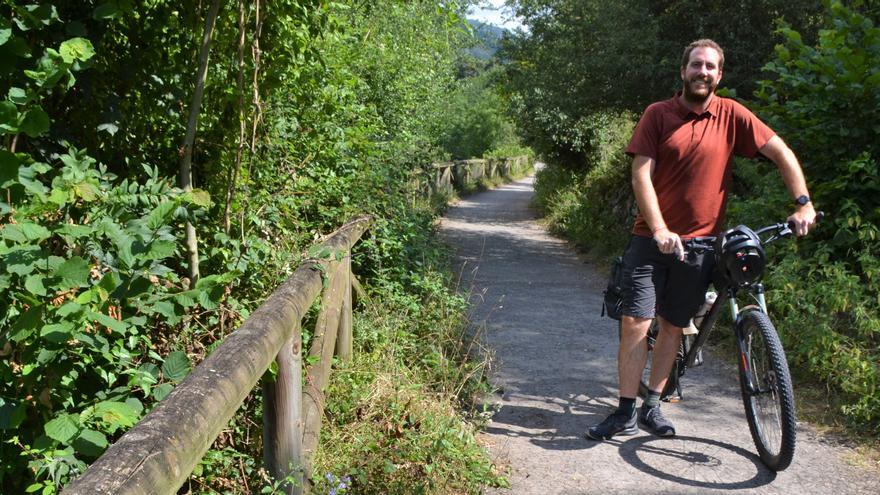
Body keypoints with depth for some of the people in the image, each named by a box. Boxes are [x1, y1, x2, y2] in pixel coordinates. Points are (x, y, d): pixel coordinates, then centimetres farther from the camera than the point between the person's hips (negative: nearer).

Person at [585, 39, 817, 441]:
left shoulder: (731, 115, 1)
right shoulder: (658, 114, -2)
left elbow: (781, 152, 4)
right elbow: (641, 175, -8)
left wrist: (803, 203, -6)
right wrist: (659, 230, -19)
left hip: (699, 242, 1)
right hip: (652, 238, -1)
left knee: (673, 326, 9)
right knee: (635, 323, -7)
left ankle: (652, 406, 22)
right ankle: (625, 413, 2)